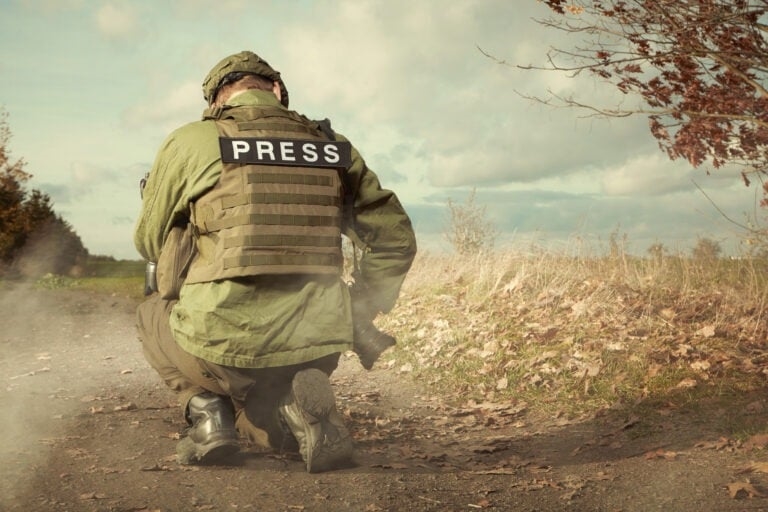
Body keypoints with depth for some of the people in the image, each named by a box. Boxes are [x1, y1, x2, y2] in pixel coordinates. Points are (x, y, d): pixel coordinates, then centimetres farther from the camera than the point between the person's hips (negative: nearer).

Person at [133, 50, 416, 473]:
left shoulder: (190, 142, -1)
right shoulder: (334, 148, 7)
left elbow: (149, 242, 10)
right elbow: (395, 240, 9)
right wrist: (357, 318, 18)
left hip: (221, 347, -2)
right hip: (315, 351, 3)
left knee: (151, 316, 32)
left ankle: (207, 409, 9)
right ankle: (296, 408, -1)